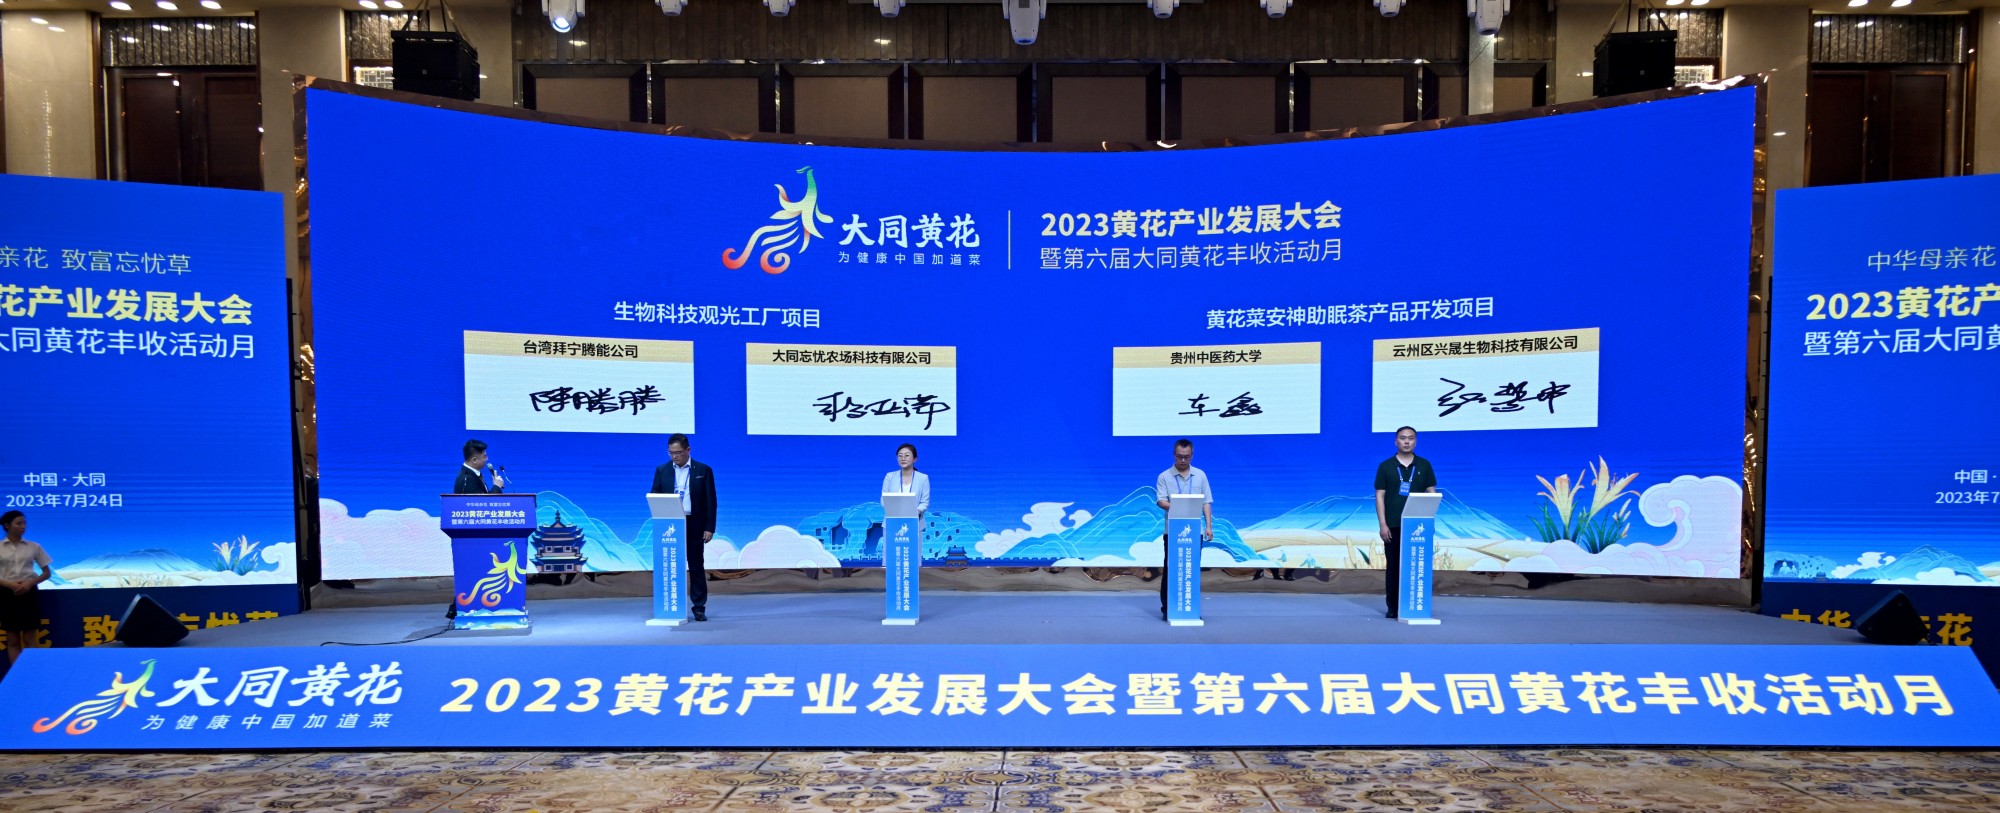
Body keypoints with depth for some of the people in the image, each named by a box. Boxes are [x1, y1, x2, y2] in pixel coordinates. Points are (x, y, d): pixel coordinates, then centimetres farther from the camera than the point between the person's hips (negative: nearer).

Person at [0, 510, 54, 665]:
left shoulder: (33, 547, 4)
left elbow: (47, 573, 6)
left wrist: (30, 583, -11)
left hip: (29, 593, 0)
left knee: (29, 639, 1)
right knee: (13, 640, 4)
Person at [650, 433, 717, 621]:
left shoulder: (703, 470, 1)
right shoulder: (662, 470, 7)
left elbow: (710, 501, 0)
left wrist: (709, 528, -6)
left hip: (694, 526, -1)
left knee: (696, 566, 4)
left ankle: (699, 607, 11)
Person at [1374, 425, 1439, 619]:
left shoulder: (1424, 465, 7)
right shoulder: (1386, 466, 3)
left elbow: (1431, 494, 7)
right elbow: (1380, 496, 1)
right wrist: (1383, 524, -7)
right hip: (1393, 526, -1)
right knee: (1393, 566, 3)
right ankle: (1393, 607, 9)